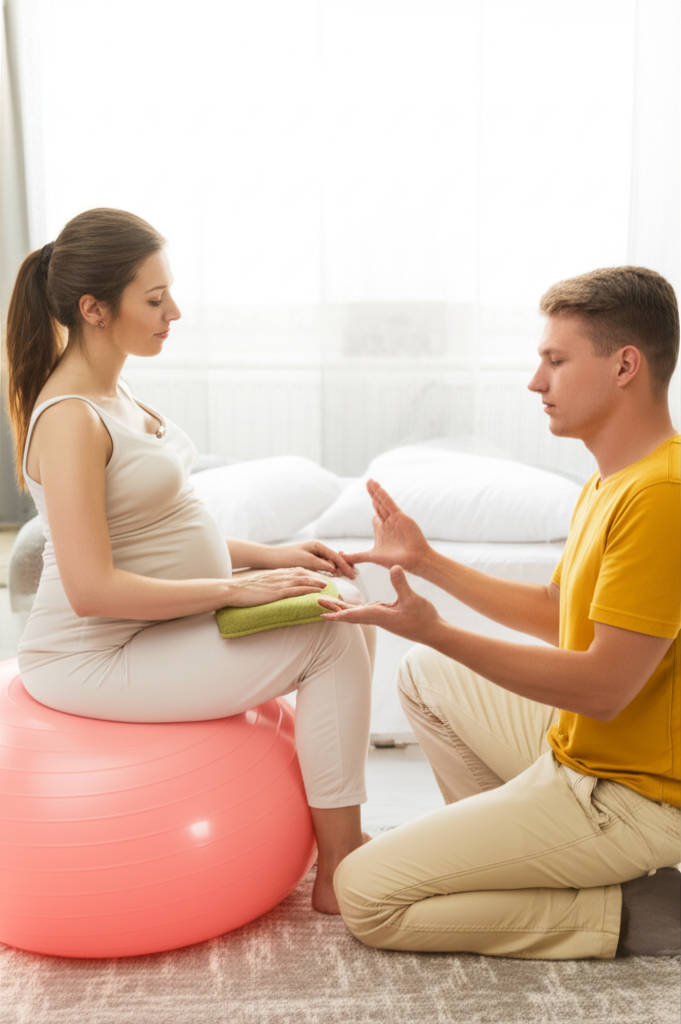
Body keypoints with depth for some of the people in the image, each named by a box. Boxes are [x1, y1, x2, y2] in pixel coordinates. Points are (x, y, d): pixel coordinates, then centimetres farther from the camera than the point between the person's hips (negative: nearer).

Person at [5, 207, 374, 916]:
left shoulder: (111, 395, 9)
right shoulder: (69, 420, -21)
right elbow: (92, 590, -26)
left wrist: (265, 554, 4)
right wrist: (235, 587, -20)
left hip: (154, 625, 9)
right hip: (95, 657, -9)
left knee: (349, 615, 6)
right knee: (331, 644, -15)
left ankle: (331, 831, 15)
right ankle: (341, 878, -1)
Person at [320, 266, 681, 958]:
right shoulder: (613, 479, 7)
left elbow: (602, 688, -27)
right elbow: (555, 614, 13)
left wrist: (434, 632, -29)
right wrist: (425, 560, 11)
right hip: (578, 745, 10)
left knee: (366, 899, -8)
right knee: (423, 675, 21)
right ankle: (505, 856, 14)